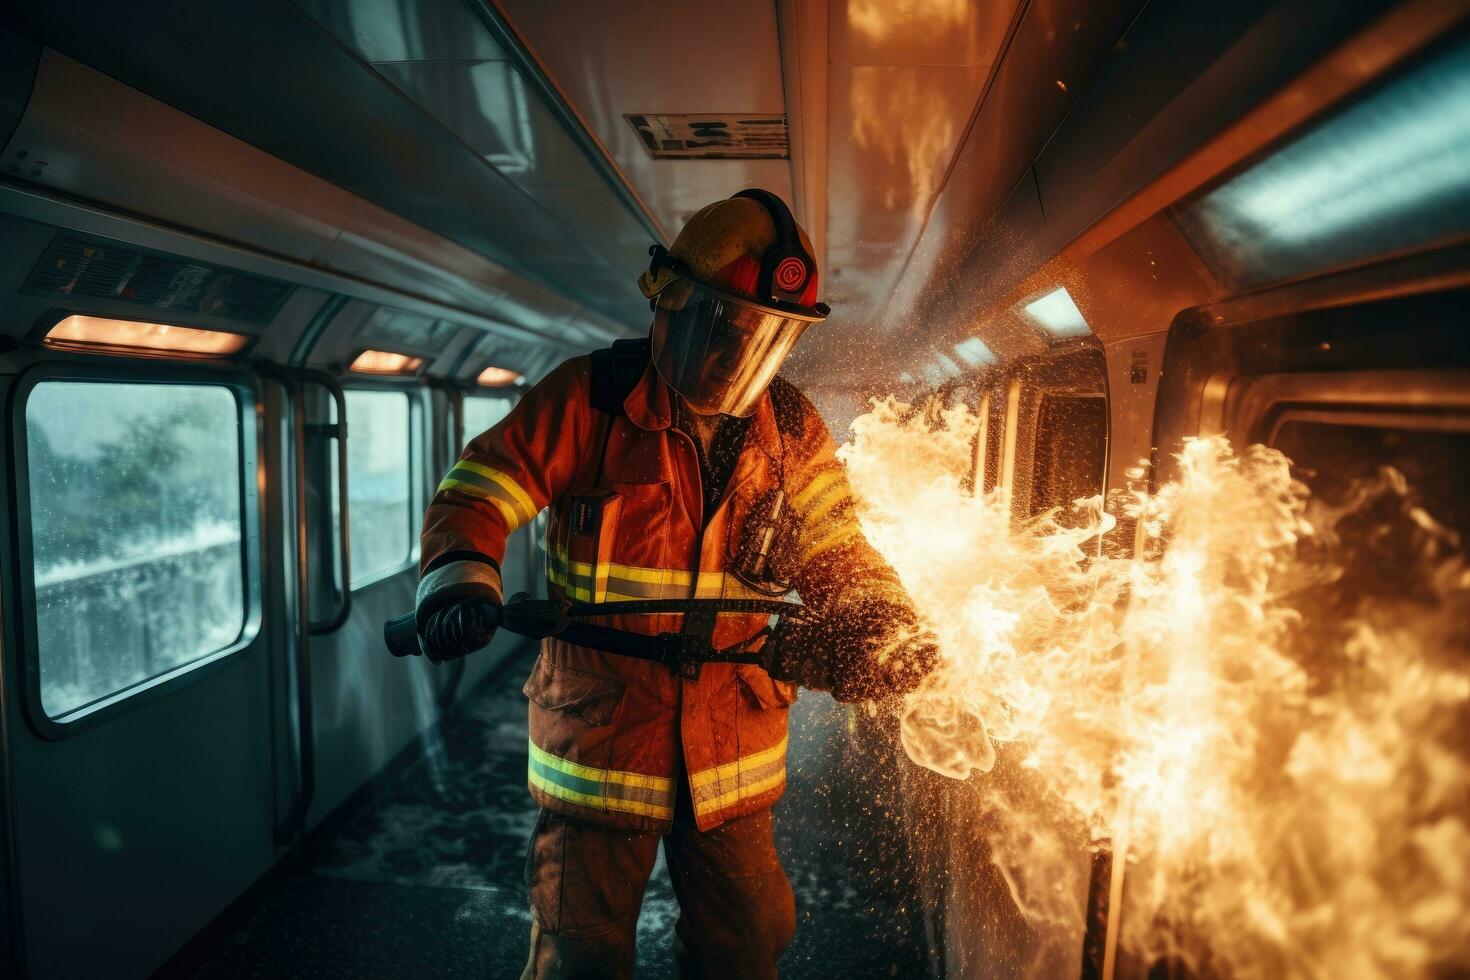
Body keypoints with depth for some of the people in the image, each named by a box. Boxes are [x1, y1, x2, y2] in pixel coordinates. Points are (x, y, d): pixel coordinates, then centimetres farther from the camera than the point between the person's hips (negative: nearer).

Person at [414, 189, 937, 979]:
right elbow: (478, 491, -7)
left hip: (734, 754, 3)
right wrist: (458, 579, -26)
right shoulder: (587, 399, -11)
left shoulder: (793, 432, 0)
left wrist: (887, 624, -18)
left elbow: (840, 560, 1)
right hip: (599, 732, -3)